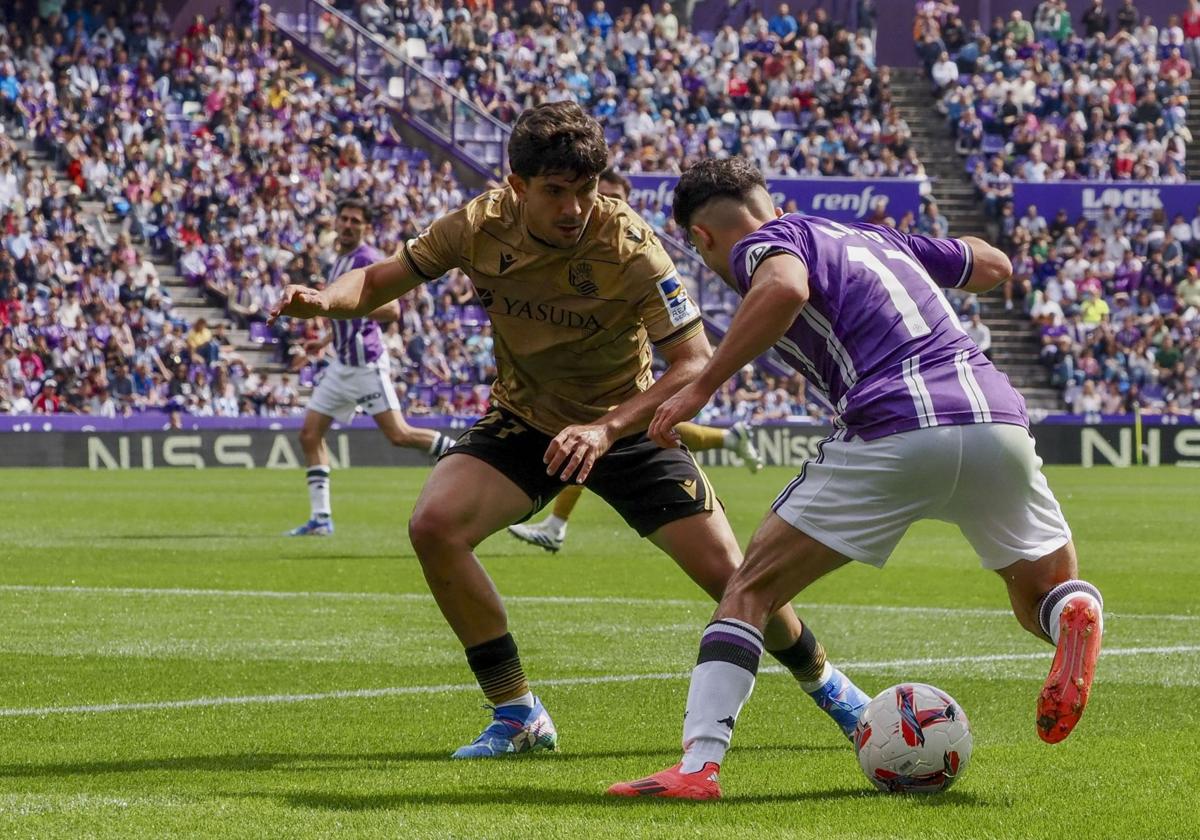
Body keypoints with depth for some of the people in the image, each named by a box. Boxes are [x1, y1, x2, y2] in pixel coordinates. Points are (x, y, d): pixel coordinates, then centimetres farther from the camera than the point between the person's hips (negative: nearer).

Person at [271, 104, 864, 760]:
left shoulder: (627, 246, -27)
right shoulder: (480, 227, -17)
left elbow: (695, 361, -29)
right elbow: (380, 281, -5)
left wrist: (605, 430, -41)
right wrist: (322, 300, -28)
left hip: (623, 421, -2)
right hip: (523, 420, 3)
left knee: (726, 571, -10)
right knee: (434, 525, -23)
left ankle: (826, 687, 22)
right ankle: (517, 717, -10)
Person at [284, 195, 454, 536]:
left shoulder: (367, 259, -12)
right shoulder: (341, 261, 17)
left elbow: (392, 310, -22)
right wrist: (327, 338, 23)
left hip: (366, 363, -9)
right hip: (342, 363, 9)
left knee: (398, 435, -15)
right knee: (310, 434, 4)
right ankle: (320, 517, 5)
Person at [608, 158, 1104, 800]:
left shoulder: (762, 244, 11)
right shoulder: (873, 236, 29)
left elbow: (786, 288, -15)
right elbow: (994, 265, 41)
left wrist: (701, 387, -9)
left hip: (894, 435, -5)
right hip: (998, 418, 5)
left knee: (751, 591, 9)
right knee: (1044, 595, 23)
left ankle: (698, 766, -5)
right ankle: (1074, 612, -13)